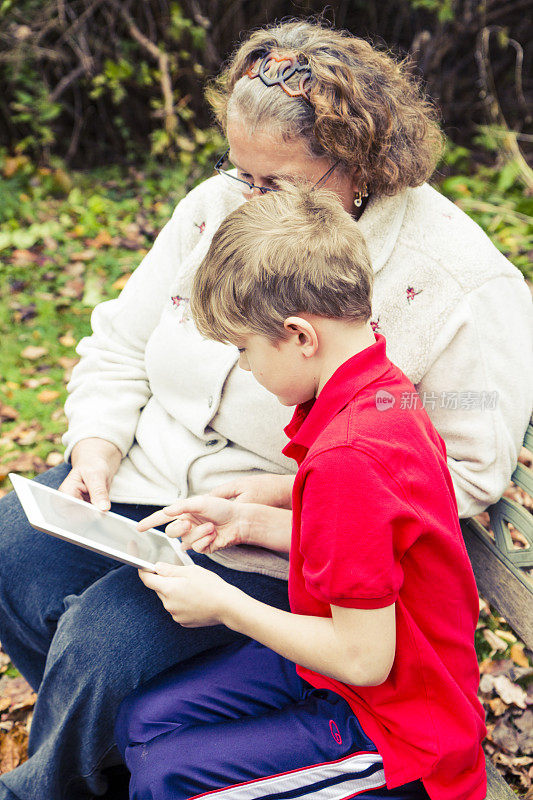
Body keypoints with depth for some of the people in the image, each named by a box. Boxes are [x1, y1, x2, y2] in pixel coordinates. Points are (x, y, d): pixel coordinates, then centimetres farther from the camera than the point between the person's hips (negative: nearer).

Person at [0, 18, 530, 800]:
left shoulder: (464, 286, -17)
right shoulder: (217, 207, 0)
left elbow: (467, 472, -15)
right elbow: (120, 348, 10)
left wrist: (279, 493, -22)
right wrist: (96, 450, -9)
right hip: (143, 481, 6)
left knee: (103, 638, -21)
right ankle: (115, 736, 16)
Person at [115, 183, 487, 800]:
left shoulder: (348, 460, -32)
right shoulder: (383, 390, -2)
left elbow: (364, 659, -27)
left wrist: (224, 604, -17)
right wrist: (247, 522, 5)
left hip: (396, 728, -9)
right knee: (143, 720, 6)